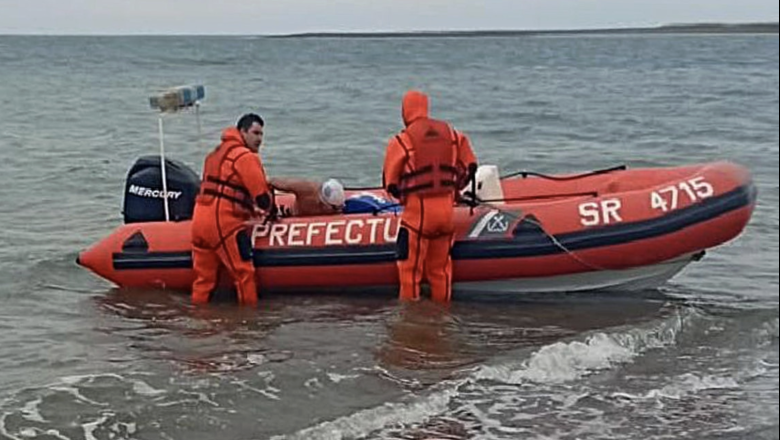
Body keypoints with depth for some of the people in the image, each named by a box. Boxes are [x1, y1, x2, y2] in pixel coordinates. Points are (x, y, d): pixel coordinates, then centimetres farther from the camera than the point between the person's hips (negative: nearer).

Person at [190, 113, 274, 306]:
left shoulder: (216, 153, 23)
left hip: (199, 220, 9)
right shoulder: (246, 156, -5)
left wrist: (251, 209, 27)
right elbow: (263, 197, -10)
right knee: (244, 273, -3)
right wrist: (270, 210, 11)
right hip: (224, 224, -9)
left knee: (204, 277, 12)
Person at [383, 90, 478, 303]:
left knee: (411, 268, 4)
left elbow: (390, 183, -1)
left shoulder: (401, 141, -5)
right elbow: (470, 166, 9)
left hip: (418, 210, -5)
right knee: (440, 267, 16)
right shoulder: (451, 134, 8)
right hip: (446, 208, 5)